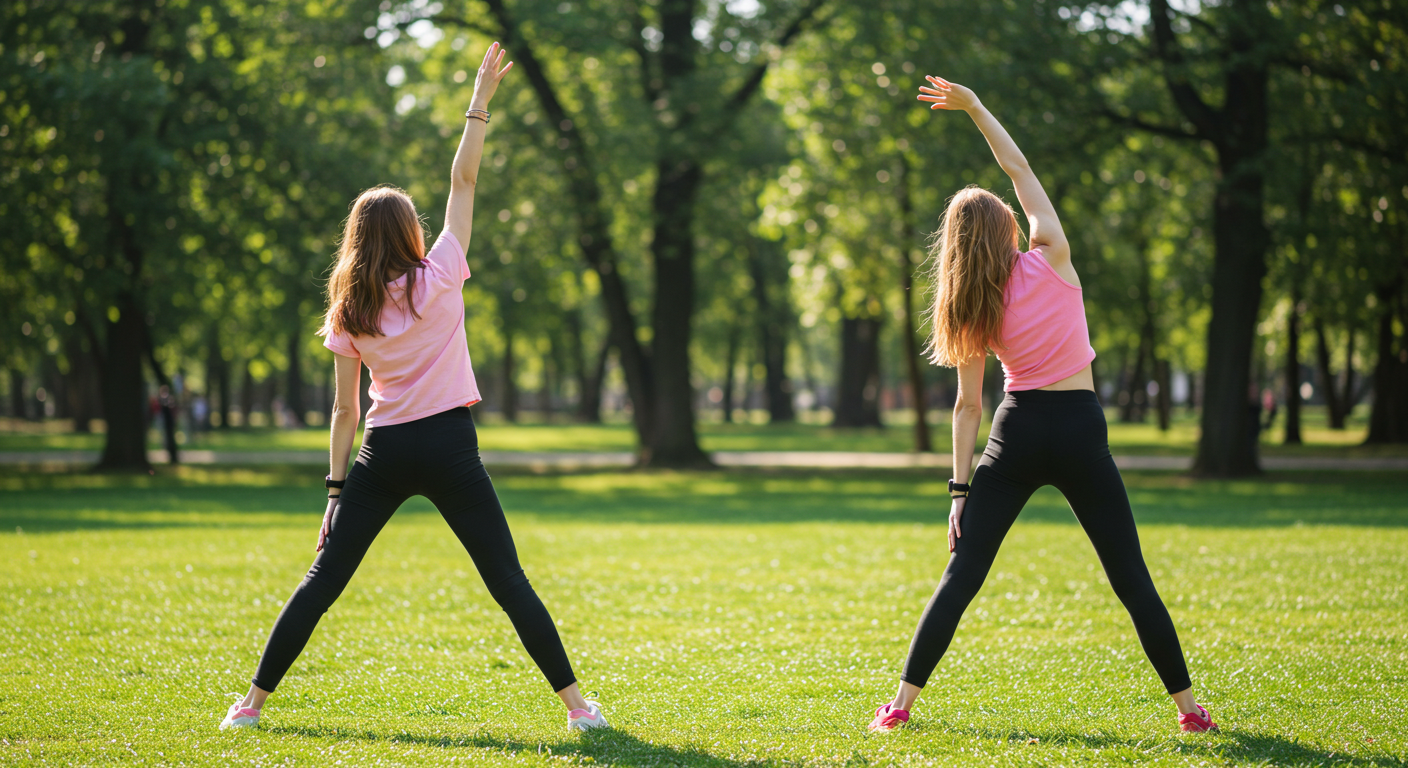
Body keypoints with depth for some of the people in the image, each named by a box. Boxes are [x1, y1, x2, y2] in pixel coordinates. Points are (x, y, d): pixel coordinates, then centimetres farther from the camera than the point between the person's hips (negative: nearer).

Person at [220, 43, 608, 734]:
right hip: (448, 447, -2)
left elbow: (345, 408, 5)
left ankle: (253, 702, 7)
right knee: (508, 581, 0)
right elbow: (463, 181, 0)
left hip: (382, 452, 2)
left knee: (323, 579, 7)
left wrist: (337, 487, 8)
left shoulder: (347, 313, 4)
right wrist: (481, 101, 6)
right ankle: (575, 702, -1)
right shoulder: (437, 280, -4)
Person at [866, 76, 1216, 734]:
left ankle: (901, 703, 0)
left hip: (1016, 432, 1)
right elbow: (1019, 168, 4)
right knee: (1131, 579, 5)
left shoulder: (974, 311, 1)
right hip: (1080, 432, -1)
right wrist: (974, 107, 6)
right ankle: (1187, 707, 7)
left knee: (961, 576, 4)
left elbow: (968, 405, 1)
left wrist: (960, 488, 5)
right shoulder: (1051, 260, -5)